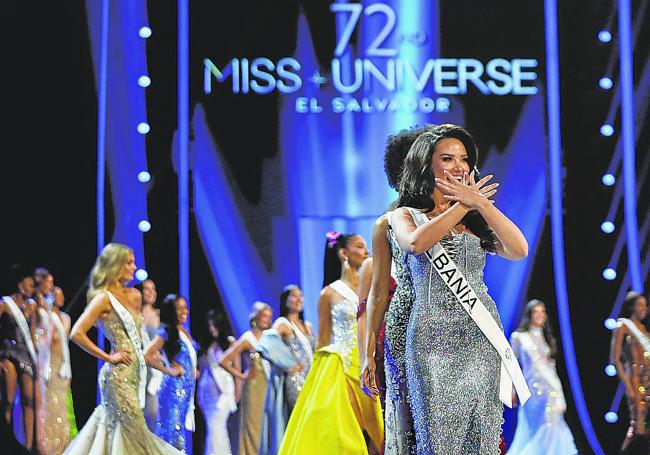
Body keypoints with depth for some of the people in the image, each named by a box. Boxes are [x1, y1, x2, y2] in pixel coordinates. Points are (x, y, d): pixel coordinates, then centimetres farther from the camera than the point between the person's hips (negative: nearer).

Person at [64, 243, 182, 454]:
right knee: (132, 430, -8)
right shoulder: (104, 298, -9)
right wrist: (108, 358, -13)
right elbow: (77, 334, -17)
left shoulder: (134, 296, 13)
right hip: (118, 374, -8)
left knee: (110, 427, 11)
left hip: (134, 372, 8)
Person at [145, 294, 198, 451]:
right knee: (172, 428, -8)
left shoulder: (184, 332, 14)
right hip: (174, 386, -8)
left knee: (180, 430, 9)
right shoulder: (166, 333, -9)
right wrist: (169, 371, -15)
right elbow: (147, 355, -20)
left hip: (187, 388, 8)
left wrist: (194, 372, 13)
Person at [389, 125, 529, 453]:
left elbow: (519, 250, -1)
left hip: (482, 338, 3)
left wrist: (480, 203, -6)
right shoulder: (405, 215, 10)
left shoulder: (477, 219, 17)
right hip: (433, 337, -3)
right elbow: (416, 243, -15)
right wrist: (462, 205, -4)